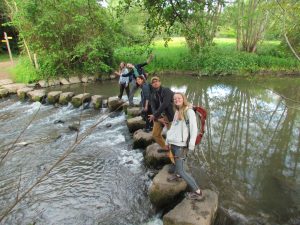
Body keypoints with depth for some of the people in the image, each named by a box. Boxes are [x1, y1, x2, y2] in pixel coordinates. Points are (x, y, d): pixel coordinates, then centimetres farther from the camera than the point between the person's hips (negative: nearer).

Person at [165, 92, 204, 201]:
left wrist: (191, 145, -22)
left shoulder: (189, 111, -7)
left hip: (181, 144, -7)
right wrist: (167, 141, 24)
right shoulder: (177, 112, 17)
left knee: (181, 171, -5)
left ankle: (198, 192, 4)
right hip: (174, 143, 7)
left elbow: (194, 128, -14)